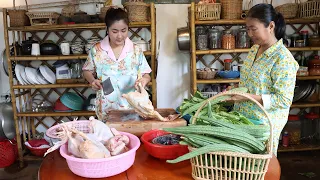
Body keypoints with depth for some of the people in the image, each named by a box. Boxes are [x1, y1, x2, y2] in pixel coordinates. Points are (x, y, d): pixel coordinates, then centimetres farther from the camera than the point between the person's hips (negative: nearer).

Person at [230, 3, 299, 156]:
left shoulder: (283, 59, -21)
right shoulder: (254, 49, 3)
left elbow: (284, 100, -22)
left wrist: (249, 97, -27)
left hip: (264, 123, -7)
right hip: (245, 118, 7)